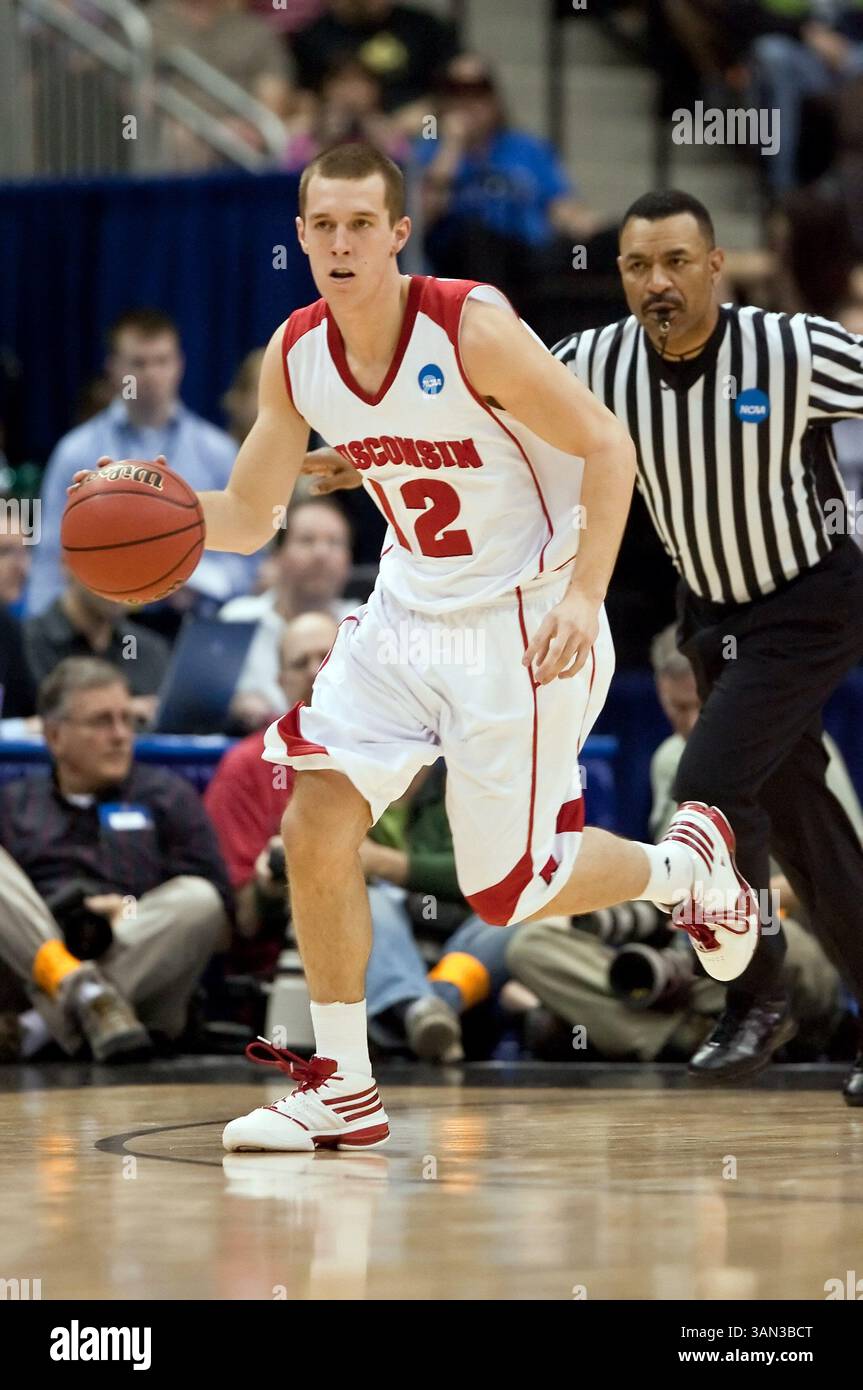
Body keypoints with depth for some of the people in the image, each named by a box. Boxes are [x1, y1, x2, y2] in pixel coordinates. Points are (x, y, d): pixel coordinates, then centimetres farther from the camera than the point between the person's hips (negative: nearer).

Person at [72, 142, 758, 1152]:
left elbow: (607, 447, -17)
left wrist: (584, 596, -27)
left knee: (509, 892, -2)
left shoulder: (473, 329, -22)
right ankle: (342, 1089, 4)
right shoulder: (296, 356, -4)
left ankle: (682, 863, 29)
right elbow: (244, 520, 6)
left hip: (523, 624, -6)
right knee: (315, 826, -8)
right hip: (407, 613, 6)